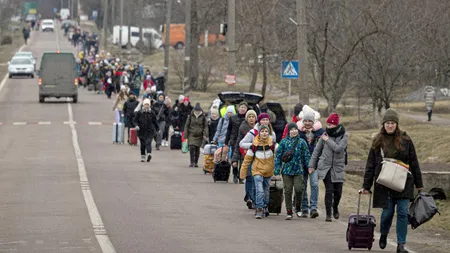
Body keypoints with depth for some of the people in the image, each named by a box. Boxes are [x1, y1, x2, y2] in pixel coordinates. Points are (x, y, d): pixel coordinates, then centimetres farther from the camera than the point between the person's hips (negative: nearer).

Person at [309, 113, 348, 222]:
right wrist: (312, 165, 9)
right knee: (329, 190, -10)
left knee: (338, 191, 3)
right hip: (325, 167, 0)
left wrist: (328, 140, -11)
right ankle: (328, 214, -3)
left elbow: (339, 148, -17)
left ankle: (335, 207, 34)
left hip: (338, 167, 0)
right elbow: (317, 151, 10)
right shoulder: (325, 135, 3)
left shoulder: (344, 136, -1)